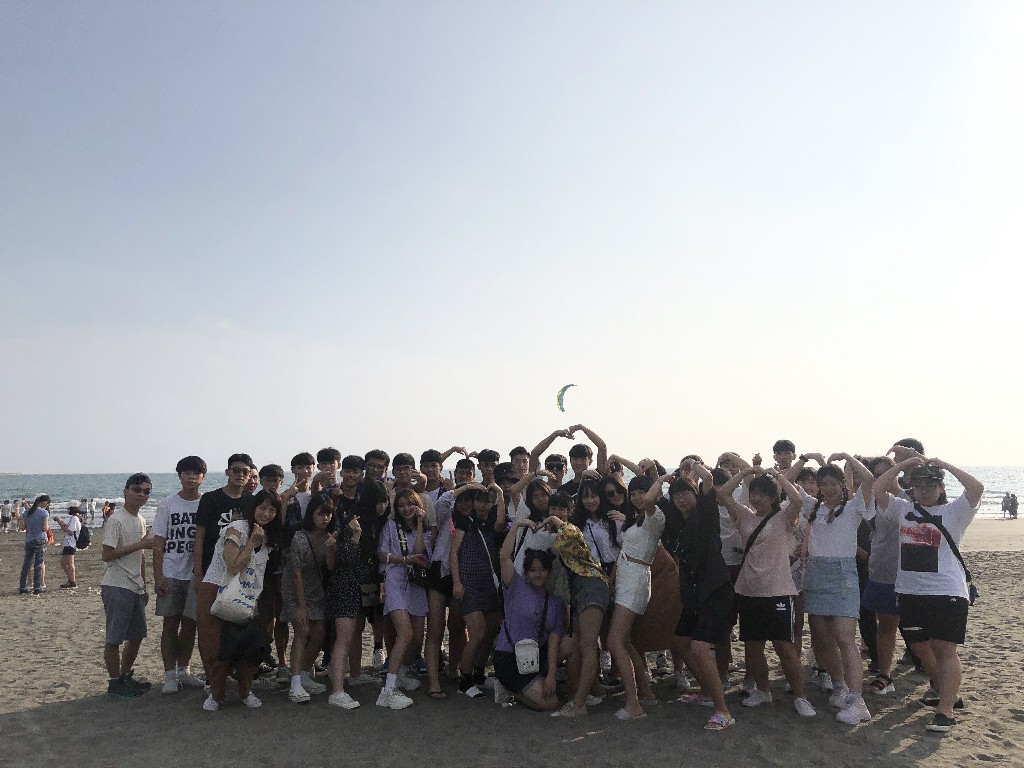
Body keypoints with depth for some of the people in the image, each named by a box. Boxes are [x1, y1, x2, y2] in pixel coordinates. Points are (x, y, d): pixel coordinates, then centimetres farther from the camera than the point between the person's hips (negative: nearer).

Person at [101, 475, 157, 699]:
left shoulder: (140, 520, 13)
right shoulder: (116, 520, -14)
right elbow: (107, 555, -18)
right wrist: (139, 545, -20)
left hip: (135, 587, 9)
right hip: (117, 587, -9)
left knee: (136, 635, 15)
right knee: (114, 638, 1)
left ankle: (125, 676, 29)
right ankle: (115, 683, 11)